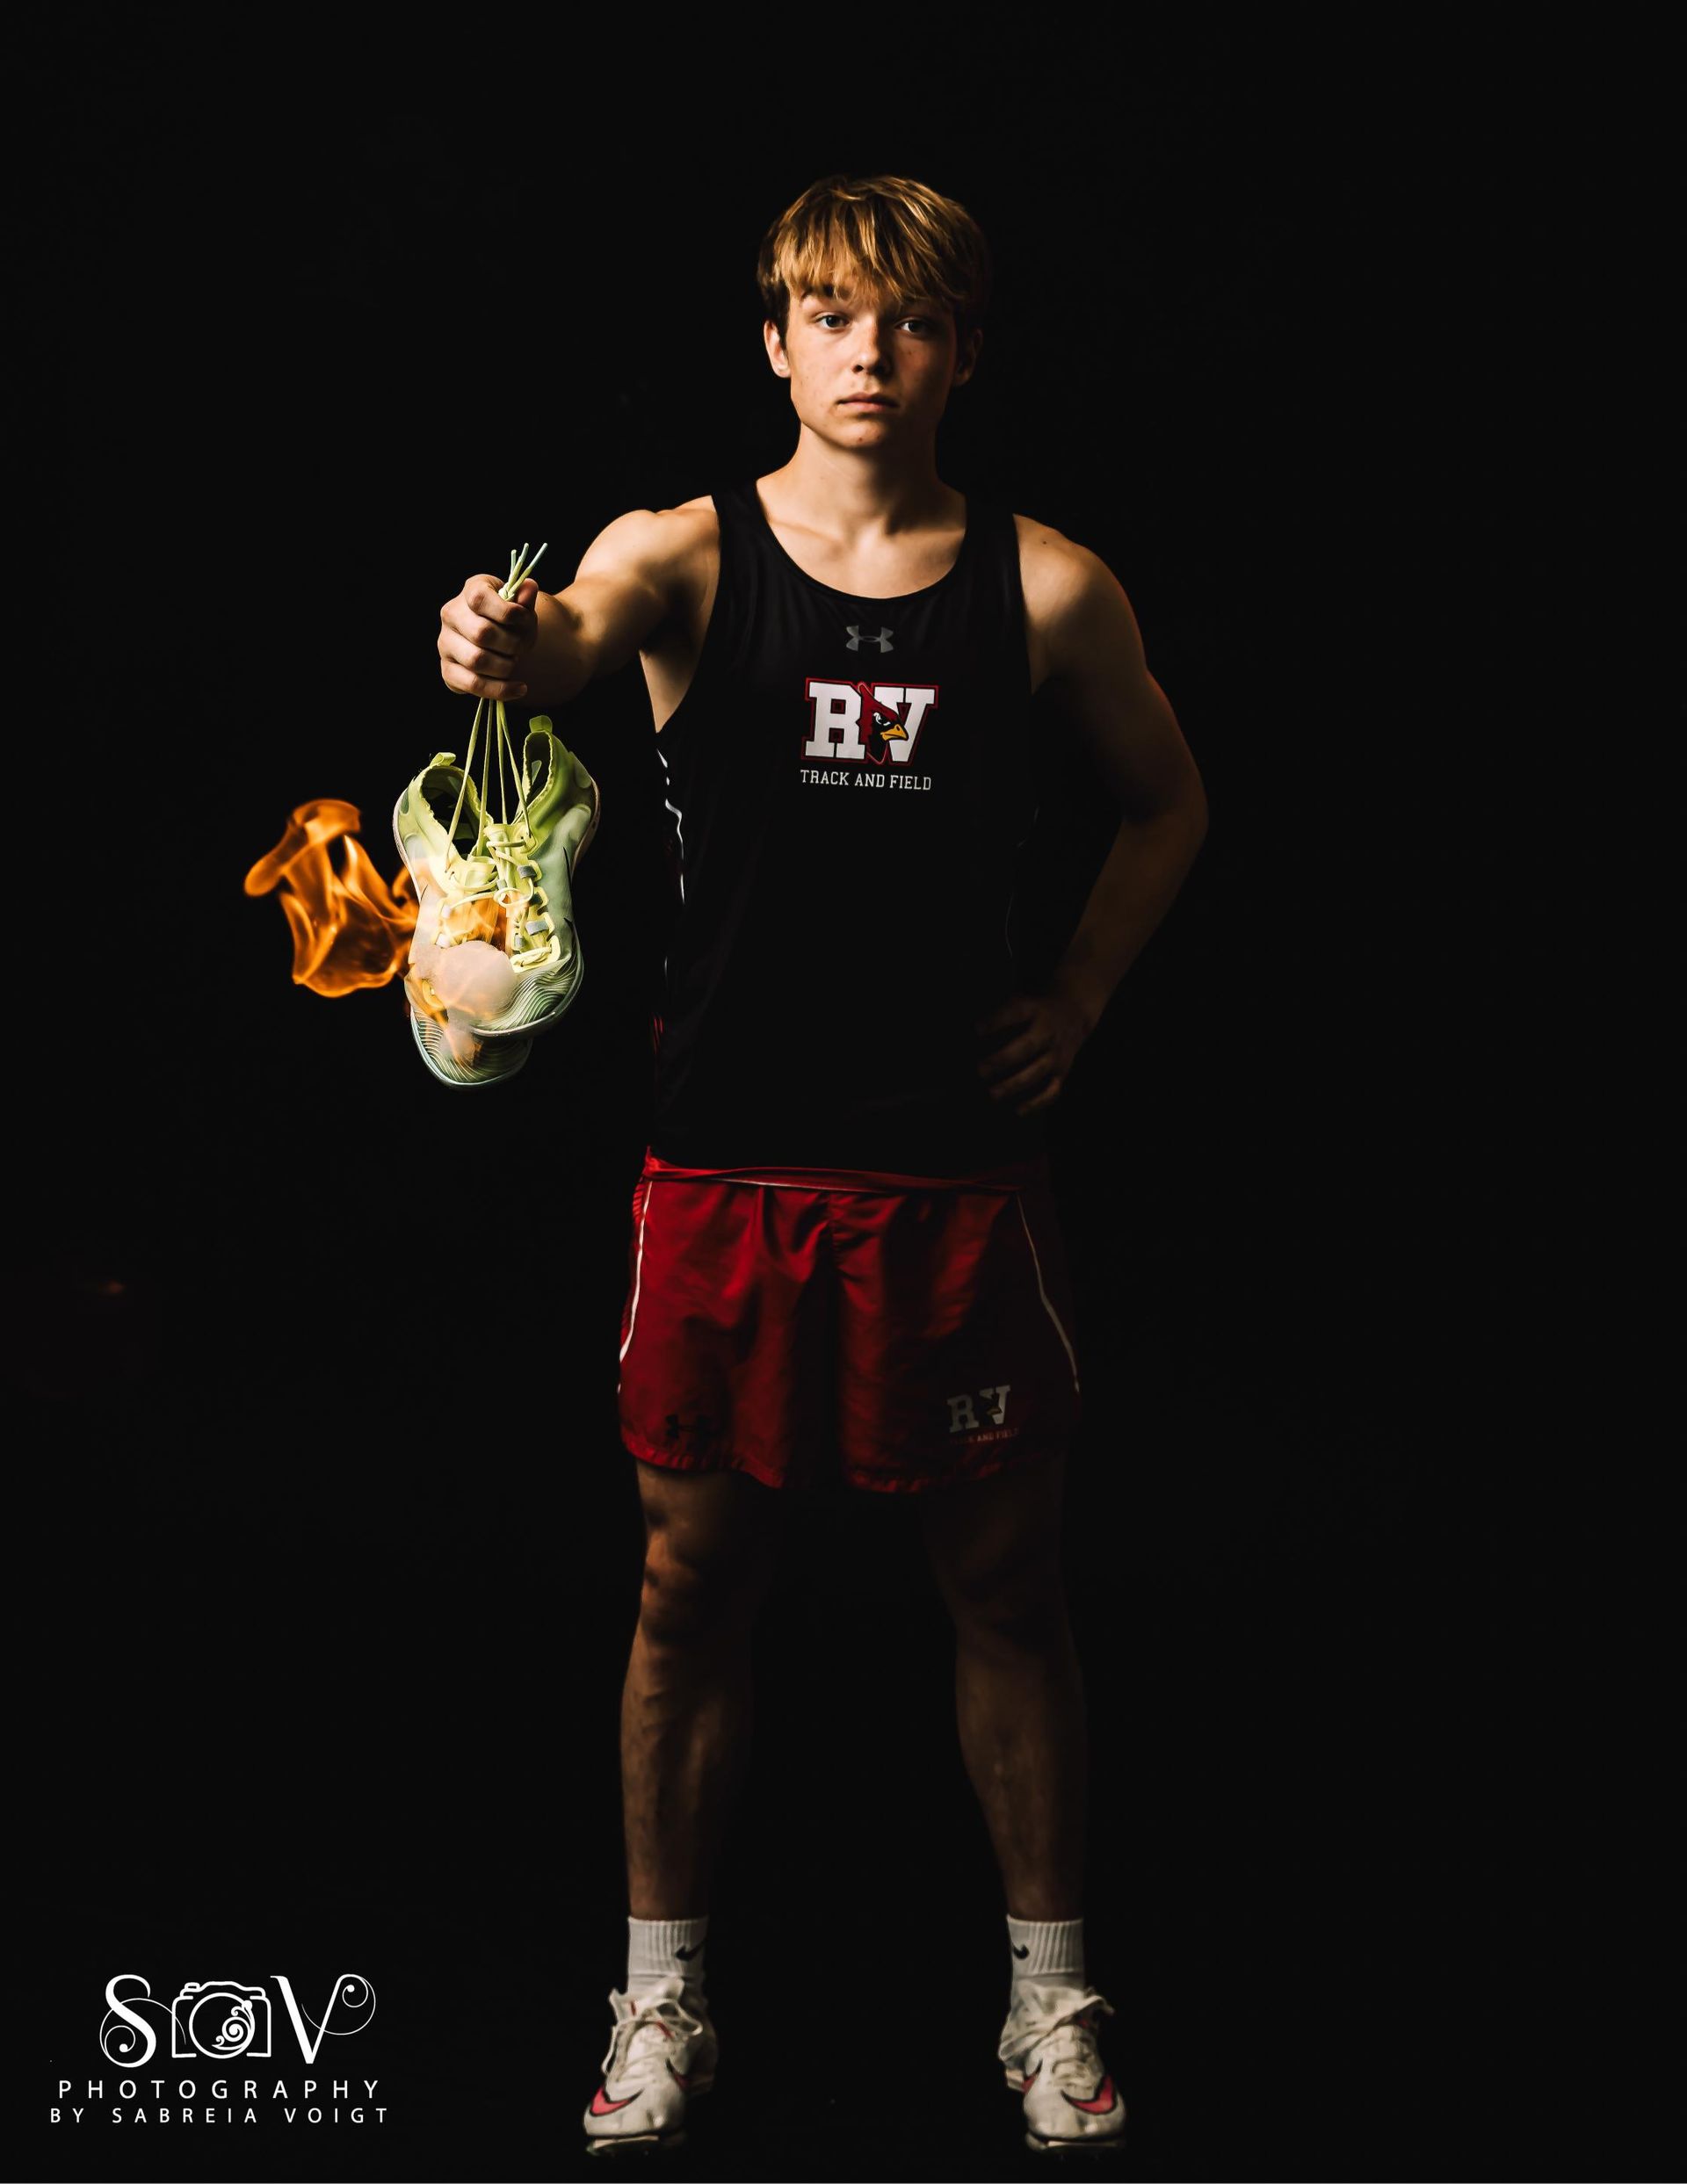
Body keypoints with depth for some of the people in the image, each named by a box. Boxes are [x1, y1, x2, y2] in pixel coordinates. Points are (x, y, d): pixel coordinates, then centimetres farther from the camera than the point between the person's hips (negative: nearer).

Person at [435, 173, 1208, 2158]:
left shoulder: (1045, 586, 0)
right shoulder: (686, 555, -3)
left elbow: (1167, 804, 15)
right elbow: (577, 633, -26)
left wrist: (1077, 998, 4)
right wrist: (501, 644, -49)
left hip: (960, 1166, 1)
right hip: (728, 1161, 0)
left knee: (1003, 1581, 10)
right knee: (693, 1577, 9)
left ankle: (1050, 1994, 27)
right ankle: (663, 1993, 26)